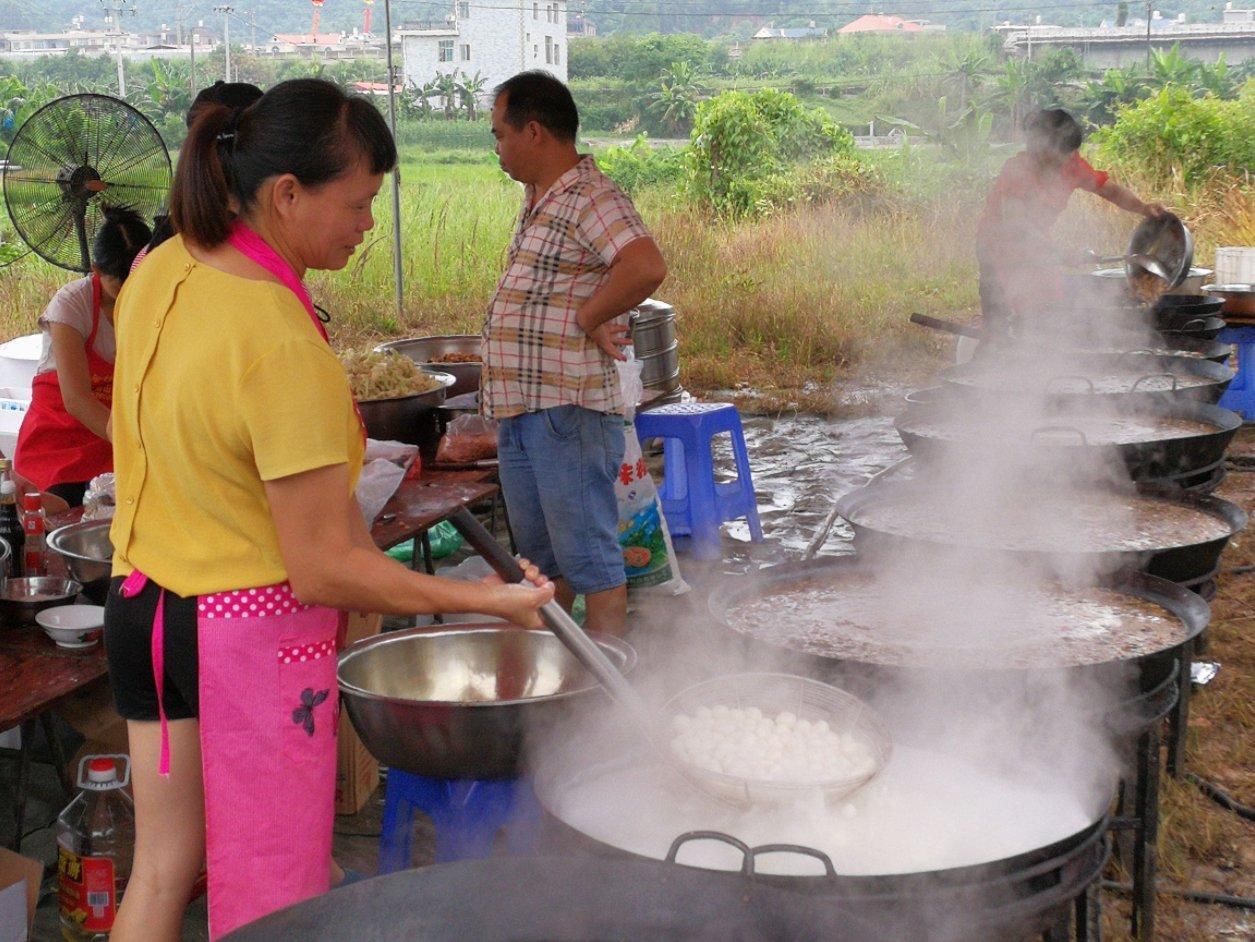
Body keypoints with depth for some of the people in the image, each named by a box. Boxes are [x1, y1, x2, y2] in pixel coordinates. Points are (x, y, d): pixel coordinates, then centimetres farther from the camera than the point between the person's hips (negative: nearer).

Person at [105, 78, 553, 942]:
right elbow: (325, 570, -24)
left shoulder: (161, 271, -1)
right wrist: (488, 601, -18)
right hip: (252, 634, -8)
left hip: (143, 606, 8)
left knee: (161, 869, 20)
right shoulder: (284, 346, -27)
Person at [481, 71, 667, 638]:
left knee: (589, 558, -1)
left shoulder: (591, 199, -14)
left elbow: (646, 267, -31)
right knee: (540, 558, 19)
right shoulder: (537, 199, 16)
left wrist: (587, 319, -19)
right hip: (519, 409, 10)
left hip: (567, 411, -10)